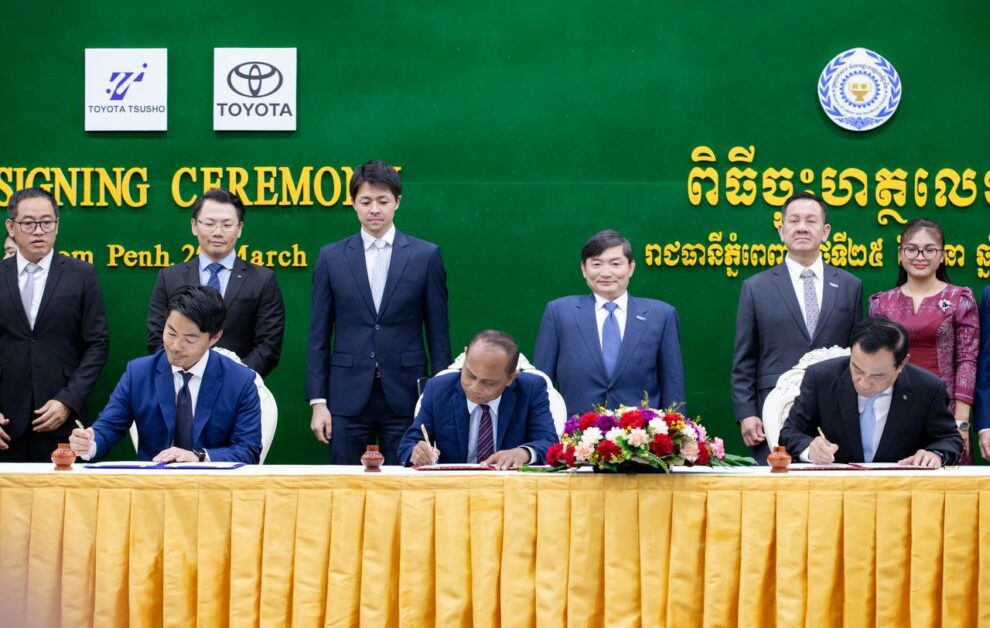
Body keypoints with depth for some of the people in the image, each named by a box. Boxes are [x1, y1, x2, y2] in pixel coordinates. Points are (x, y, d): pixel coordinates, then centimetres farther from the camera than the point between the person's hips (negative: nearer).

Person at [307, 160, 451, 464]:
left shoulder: (426, 256, 4)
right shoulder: (332, 257, 6)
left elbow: (438, 333, 5)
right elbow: (319, 336, 7)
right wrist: (318, 401, 1)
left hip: (405, 397, -1)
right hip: (349, 397, 1)